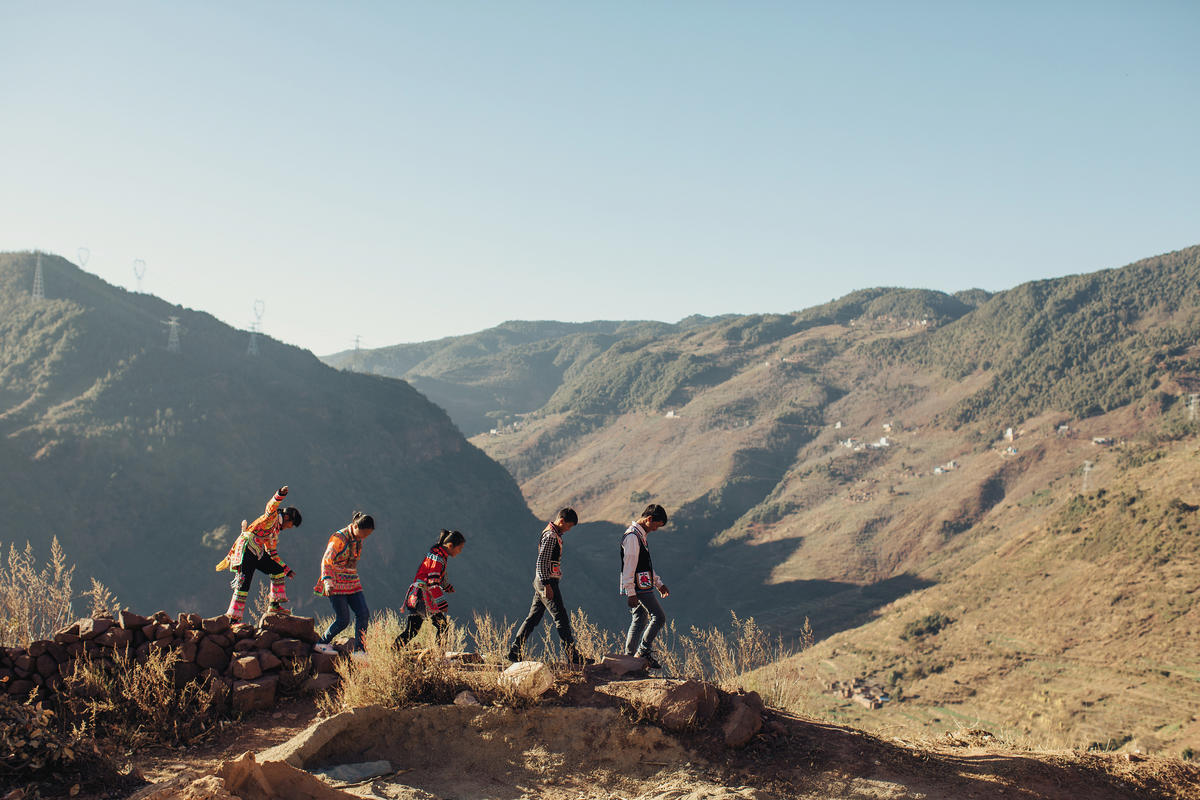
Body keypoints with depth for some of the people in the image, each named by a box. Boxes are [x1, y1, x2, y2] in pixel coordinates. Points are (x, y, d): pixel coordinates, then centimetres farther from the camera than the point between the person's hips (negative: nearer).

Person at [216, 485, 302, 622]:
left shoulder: (275, 531, 26)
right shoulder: (272, 517, 2)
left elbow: (273, 554, 32)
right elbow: (271, 506, -22)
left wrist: (287, 569, 30)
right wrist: (280, 495, -41)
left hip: (257, 553, 9)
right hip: (247, 548, -9)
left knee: (278, 570, 8)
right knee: (244, 583, -13)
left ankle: (275, 605, 11)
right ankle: (232, 618, -12)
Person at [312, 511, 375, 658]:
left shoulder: (358, 539, 7)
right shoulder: (339, 538, -16)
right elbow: (326, 562, -16)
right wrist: (328, 582, -26)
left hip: (352, 583, 7)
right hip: (336, 584, -7)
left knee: (363, 614, -6)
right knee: (343, 620, -6)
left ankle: (358, 650, 0)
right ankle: (322, 643, 16)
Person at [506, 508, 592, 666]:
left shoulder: (552, 533, 16)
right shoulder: (550, 535, -15)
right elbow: (541, 561, -21)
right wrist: (547, 585, -23)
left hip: (543, 582, 10)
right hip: (547, 582, -10)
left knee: (534, 617, 11)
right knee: (561, 618, -7)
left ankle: (515, 652, 14)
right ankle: (572, 656, -5)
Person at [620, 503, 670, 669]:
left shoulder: (640, 535, 17)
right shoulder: (633, 536, -17)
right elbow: (629, 566, -20)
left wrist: (658, 583, 26)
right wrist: (631, 593, -22)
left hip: (640, 587, 10)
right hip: (638, 587, -10)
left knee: (639, 620, 11)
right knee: (659, 617, -5)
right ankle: (643, 651, -1)